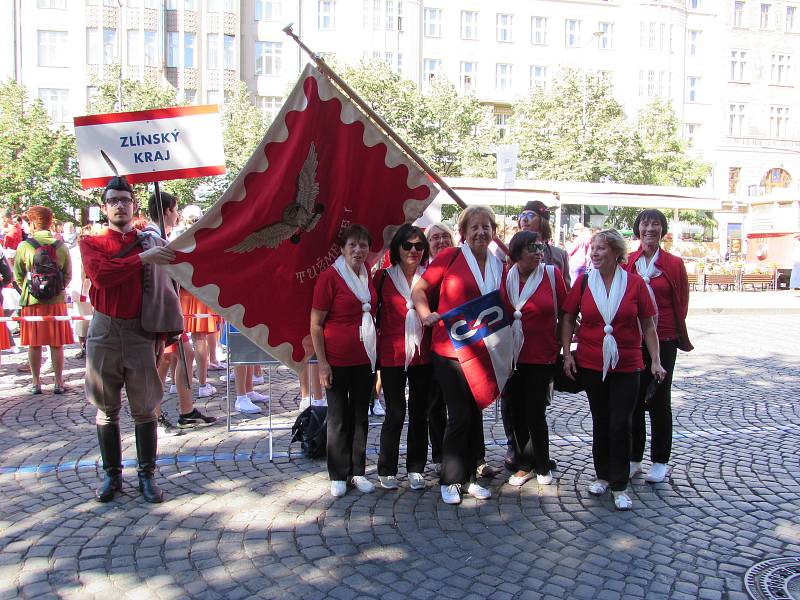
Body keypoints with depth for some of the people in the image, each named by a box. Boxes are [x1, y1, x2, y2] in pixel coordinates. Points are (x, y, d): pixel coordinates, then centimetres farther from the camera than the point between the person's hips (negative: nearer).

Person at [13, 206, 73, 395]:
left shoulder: (24, 246, -6)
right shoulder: (61, 246, -3)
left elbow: (18, 276, 2)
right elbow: (68, 275, 3)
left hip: (32, 301, -1)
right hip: (57, 301, 1)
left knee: (34, 344, 9)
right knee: (57, 344, 6)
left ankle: (36, 382, 16)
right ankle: (59, 382, 11)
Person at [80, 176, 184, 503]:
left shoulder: (152, 243, 6)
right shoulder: (91, 243, 5)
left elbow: (166, 290, 5)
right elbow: (100, 275, -16)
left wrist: (163, 332, -2)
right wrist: (142, 258, -19)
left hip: (141, 332, 0)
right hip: (104, 332, 1)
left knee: (145, 409, 4)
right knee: (107, 410, 8)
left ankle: (147, 476, 14)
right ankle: (112, 474, 21)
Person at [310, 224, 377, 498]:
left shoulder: (369, 276, 5)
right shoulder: (329, 277, -11)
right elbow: (315, 324, -10)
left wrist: (376, 353, 11)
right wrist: (322, 362, -13)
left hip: (365, 357, 5)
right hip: (337, 359, -5)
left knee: (360, 414, 11)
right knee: (338, 416, 4)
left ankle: (357, 472, 23)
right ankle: (338, 476, 17)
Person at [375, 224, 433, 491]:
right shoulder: (383, 276, 0)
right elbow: (374, 313, 1)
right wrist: (376, 346, -5)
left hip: (423, 355, 3)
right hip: (392, 355, -3)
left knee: (420, 413, 9)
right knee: (395, 413, 0)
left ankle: (415, 468, 23)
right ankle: (387, 470, 15)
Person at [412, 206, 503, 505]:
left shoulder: (498, 266, 9)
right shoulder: (451, 256, -6)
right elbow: (419, 290, -4)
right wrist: (427, 314, -20)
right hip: (449, 349, -5)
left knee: (475, 414, 12)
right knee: (460, 415, -4)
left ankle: (468, 477, 27)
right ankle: (449, 481, 13)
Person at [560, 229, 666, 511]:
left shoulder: (635, 283, -5)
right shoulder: (583, 281, -1)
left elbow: (648, 326, 1)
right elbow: (568, 319, 5)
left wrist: (655, 360, -2)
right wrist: (567, 353, -1)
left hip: (626, 366, -2)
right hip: (591, 364, 2)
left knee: (621, 424, -2)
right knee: (600, 422, 13)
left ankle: (619, 485, 11)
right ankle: (603, 476, 28)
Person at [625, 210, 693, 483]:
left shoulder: (674, 263, -2)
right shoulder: (627, 262, 3)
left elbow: (682, 302, 4)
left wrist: (677, 333, 5)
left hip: (663, 340, -2)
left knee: (659, 400, 6)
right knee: (633, 399, 8)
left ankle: (660, 461, 18)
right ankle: (633, 458, 20)